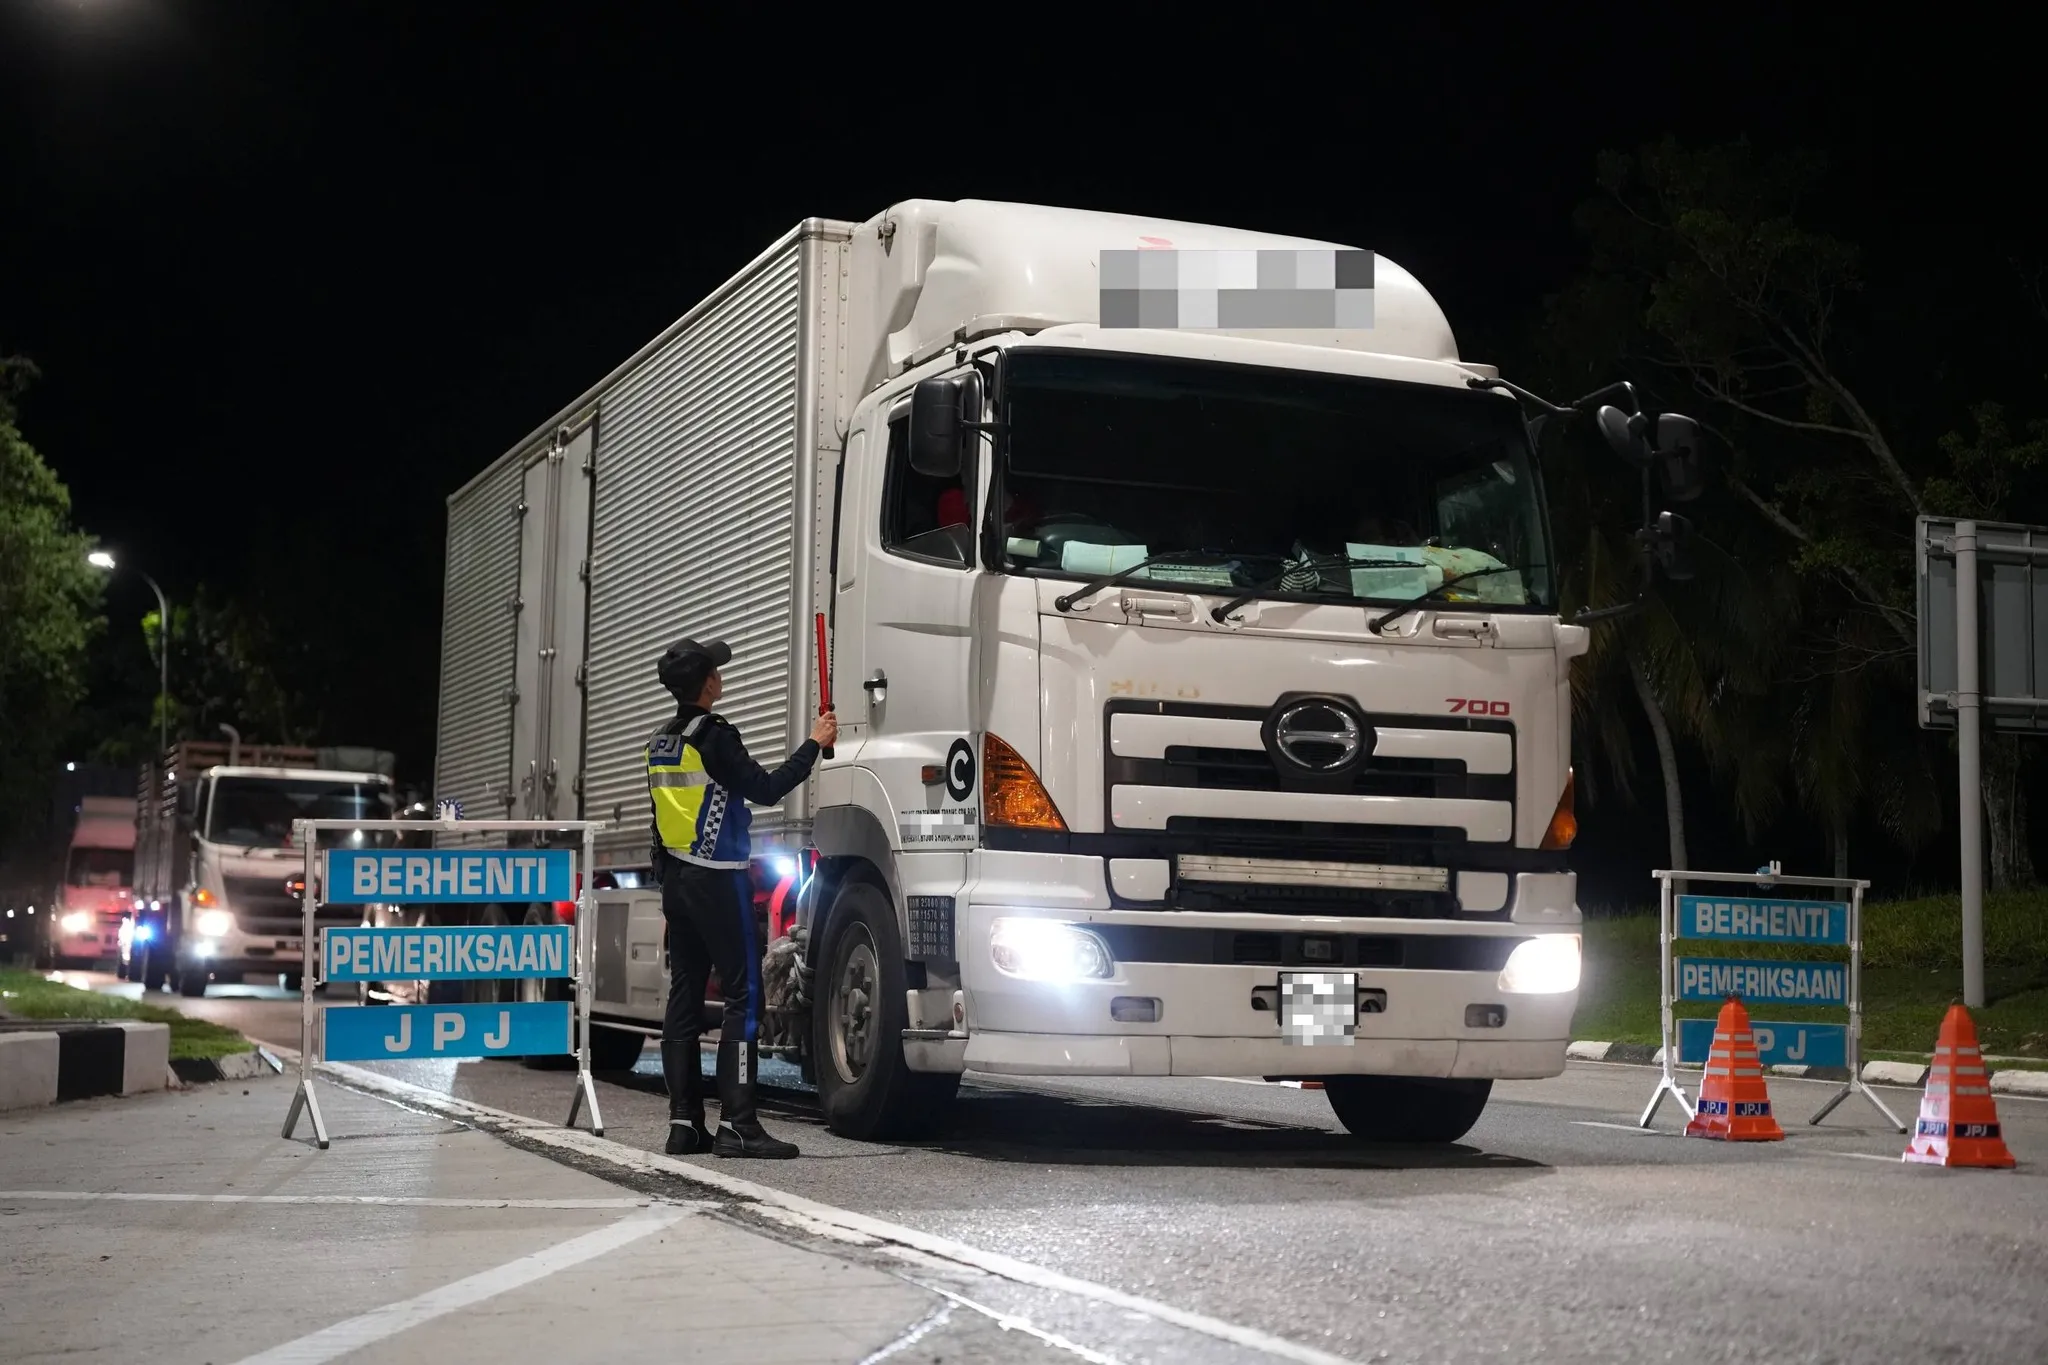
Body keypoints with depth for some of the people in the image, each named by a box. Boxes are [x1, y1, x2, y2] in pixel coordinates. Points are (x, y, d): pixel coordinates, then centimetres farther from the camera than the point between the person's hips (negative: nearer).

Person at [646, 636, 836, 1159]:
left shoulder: (660, 743, 13)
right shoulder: (713, 737, -13)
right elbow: (766, 789, -14)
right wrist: (814, 744, -4)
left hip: (675, 880, 9)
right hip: (718, 881, -9)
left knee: (684, 998, 7)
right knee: (743, 997, -8)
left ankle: (684, 1123, 6)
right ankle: (736, 1124, -15)